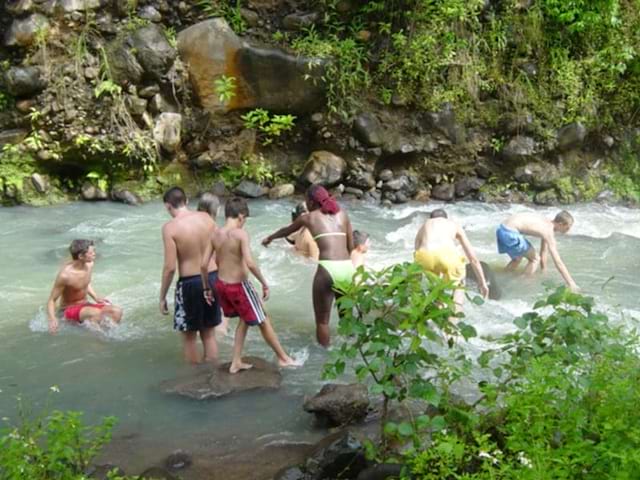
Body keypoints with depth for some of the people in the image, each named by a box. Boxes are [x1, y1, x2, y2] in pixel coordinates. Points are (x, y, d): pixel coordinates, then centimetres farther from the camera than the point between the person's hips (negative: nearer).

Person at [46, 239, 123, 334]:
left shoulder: (89, 265, -4)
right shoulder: (65, 275, -26)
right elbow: (52, 300, -19)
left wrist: (96, 298, 4)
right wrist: (52, 319, -35)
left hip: (85, 305, 7)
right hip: (69, 310, -7)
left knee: (117, 311, -11)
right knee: (96, 313, -34)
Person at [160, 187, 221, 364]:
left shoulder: (170, 227, -14)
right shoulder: (206, 218, 0)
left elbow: (170, 267, -16)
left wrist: (162, 296, -5)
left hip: (190, 283, -5)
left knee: (189, 336, 12)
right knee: (209, 332, 19)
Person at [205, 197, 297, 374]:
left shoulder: (215, 235, -2)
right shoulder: (241, 234, -19)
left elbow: (203, 265, -1)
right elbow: (250, 263, -30)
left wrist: (207, 288, 11)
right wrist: (264, 283, -19)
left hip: (221, 284, 6)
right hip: (239, 286, -6)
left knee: (244, 320, 26)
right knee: (263, 321, 12)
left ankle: (236, 362, 27)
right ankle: (283, 358, 27)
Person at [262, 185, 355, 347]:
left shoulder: (308, 218, 13)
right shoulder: (342, 214, 18)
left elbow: (286, 231, 33)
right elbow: (351, 247, 15)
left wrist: (270, 238, 51)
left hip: (327, 269, -4)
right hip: (348, 268, 4)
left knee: (322, 320, 9)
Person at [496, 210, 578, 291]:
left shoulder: (547, 224, 15)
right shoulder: (549, 232, -12)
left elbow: (544, 252, 27)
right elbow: (558, 262, -15)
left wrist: (543, 271, 33)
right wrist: (571, 283, -12)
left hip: (502, 229, 10)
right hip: (510, 233, -10)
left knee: (518, 258, 31)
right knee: (535, 259, 4)